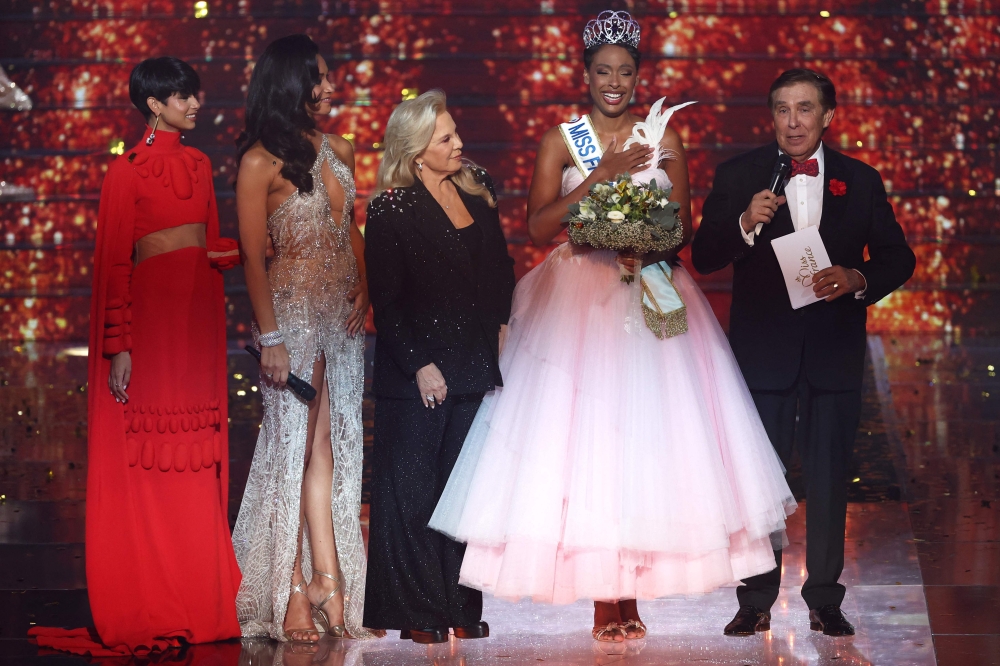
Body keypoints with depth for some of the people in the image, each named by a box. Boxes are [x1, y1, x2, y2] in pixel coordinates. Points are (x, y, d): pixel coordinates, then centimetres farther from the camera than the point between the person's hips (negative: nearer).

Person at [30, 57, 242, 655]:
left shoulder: (199, 164, 15)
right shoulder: (128, 171, -4)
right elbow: (113, 261, -7)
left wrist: (237, 251, -4)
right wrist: (119, 347, -12)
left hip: (200, 312, 6)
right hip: (151, 309, -6)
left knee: (198, 463, 7)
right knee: (149, 460, -4)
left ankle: (198, 598, 12)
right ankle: (146, 606, 0)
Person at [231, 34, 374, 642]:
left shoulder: (338, 151, 11)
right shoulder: (261, 162, -8)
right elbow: (253, 255, -9)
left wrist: (363, 285, 5)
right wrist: (270, 339, -13)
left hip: (344, 313, 6)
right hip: (293, 312, -6)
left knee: (331, 446, 4)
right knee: (293, 445, -3)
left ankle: (327, 577, 6)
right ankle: (291, 592, 1)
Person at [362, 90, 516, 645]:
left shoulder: (477, 191, 9)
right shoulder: (391, 209, -8)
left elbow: (501, 269, 17)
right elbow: (385, 301, -9)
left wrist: (502, 325, 4)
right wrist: (419, 365, -12)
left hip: (475, 367, 5)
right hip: (416, 375, -5)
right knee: (412, 490, 1)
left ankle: (461, 606, 13)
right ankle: (415, 613, 7)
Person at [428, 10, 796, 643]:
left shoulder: (662, 136, 9)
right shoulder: (561, 139, 4)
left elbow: (685, 224, 8)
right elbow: (539, 226, -5)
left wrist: (654, 242, -13)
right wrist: (604, 174, -12)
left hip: (651, 297, 1)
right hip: (579, 299, -1)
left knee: (646, 434, -4)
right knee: (583, 431, -8)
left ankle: (631, 590, 1)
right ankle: (604, 596, -3)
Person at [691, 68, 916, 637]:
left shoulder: (860, 180, 5)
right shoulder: (738, 176, 1)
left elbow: (898, 258, 6)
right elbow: (704, 258, -5)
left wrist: (859, 280, -14)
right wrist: (745, 226, -24)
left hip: (834, 354, 1)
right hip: (763, 350, -1)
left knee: (830, 481, 7)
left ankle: (825, 600, 17)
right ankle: (756, 602, 12)